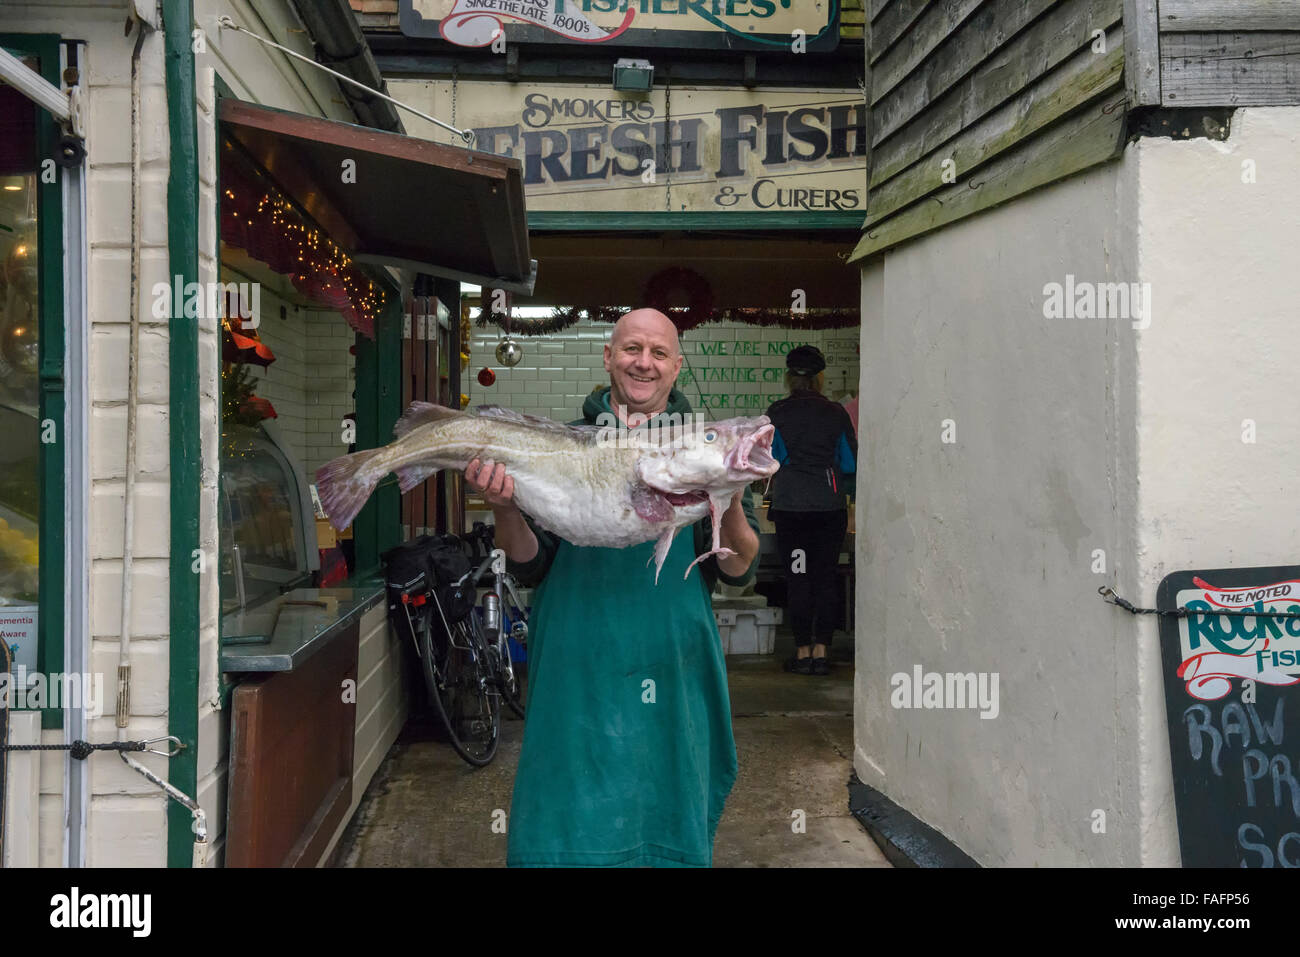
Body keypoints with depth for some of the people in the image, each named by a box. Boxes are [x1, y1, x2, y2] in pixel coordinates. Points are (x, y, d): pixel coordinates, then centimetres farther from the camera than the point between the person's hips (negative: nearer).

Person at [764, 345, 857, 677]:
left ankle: (802, 652, 7)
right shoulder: (836, 413, 2)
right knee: (826, 576, 7)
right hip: (830, 504, 1)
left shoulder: (777, 413, -2)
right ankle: (821, 651, 6)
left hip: (790, 504, -1)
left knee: (797, 578, 4)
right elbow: (850, 463, 3)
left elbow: (771, 458, -5)